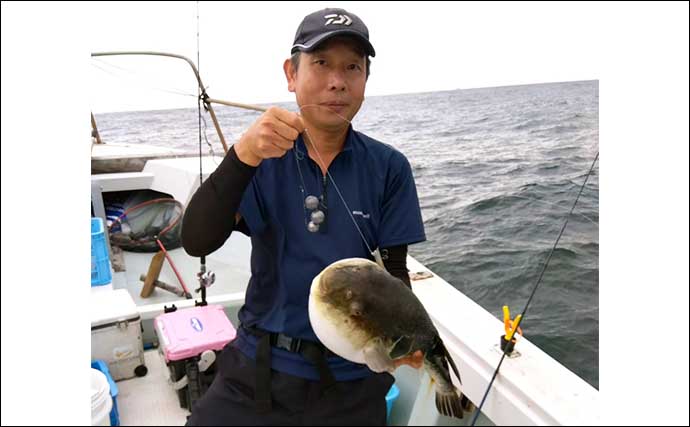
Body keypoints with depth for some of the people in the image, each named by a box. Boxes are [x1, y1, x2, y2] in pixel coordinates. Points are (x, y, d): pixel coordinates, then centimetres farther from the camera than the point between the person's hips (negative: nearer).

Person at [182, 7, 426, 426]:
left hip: (350, 379, 0)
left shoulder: (388, 167, -6)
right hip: (258, 366, 0)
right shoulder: (266, 157, -5)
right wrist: (243, 155, -33)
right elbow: (197, 243, -17)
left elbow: (395, 269, -3)